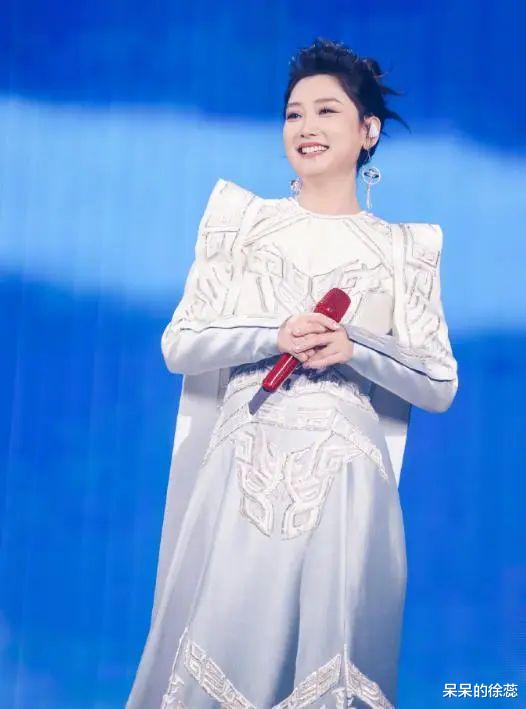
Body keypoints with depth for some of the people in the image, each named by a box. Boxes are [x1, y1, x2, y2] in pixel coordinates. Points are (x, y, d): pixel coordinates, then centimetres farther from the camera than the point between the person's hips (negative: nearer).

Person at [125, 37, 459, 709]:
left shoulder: (404, 247, 9)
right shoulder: (243, 219, 10)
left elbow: (440, 387, 6)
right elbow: (178, 345, 4)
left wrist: (354, 346, -10)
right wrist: (276, 335, -11)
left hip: (346, 482, 0)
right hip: (242, 475, 0)